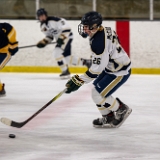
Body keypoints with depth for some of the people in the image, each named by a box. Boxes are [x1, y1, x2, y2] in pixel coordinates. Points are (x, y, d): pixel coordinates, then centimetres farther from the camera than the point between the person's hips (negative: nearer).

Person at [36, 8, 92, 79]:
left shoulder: (53, 20, -21)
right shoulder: (43, 26, 9)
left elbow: (66, 27, -23)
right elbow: (49, 36, 18)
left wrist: (62, 37, -29)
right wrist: (44, 42, 1)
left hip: (67, 36, -10)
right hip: (60, 39, 10)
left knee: (57, 52, -22)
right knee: (67, 57, 8)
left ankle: (65, 71, -16)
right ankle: (86, 62, 23)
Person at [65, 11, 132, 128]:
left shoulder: (98, 42, -31)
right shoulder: (105, 30, -1)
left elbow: (97, 69, -29)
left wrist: (79, 81, -26)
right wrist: (93, 60, 30)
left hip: (120, 72, -10)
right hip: (110, 66, 10)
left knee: (99, 95, -10)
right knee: (97, 90, 13)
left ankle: (122, 110, 10)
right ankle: (108, 117, 24)